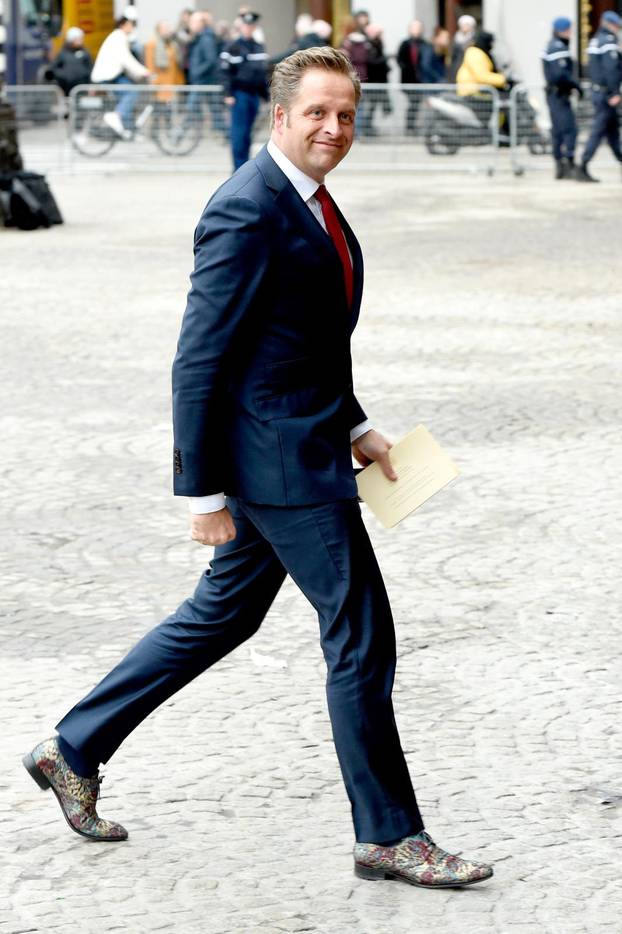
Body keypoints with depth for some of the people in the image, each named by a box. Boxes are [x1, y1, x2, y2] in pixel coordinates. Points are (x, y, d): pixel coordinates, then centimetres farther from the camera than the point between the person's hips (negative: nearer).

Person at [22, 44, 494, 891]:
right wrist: (203, 492, -18)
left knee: (220, 617, 19)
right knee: (361, 637, -3)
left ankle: (74, 750, 31)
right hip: (277, 461, -10)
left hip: (306, 447, 10)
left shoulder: (310, 202, 12)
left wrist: (354, 426, 16)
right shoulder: (247, 212, -19)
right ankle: (388, 836, 9)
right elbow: (200, 360, -19)